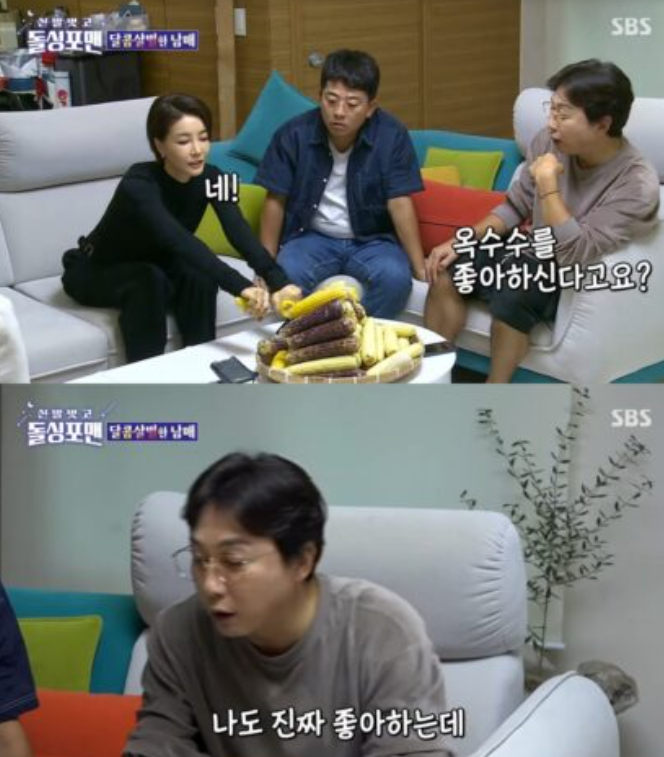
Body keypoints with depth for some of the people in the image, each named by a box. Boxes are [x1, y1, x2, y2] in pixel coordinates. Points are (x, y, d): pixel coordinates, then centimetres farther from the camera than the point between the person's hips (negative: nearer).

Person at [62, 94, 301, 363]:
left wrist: (279, 283, -52)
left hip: (153, 265, 5)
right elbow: (178, 240, -51)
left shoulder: (210, 178, -18)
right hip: (95, 272, -5)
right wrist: (241, 287, -64)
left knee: (199, 274, -25)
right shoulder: (138, 185, -35)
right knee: (150, 279, -34)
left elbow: (239, 231, -34)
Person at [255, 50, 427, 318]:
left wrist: (421, 269, -16)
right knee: (285, 277, -31)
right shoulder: (293, 135, -12)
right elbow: (275, 202, -5)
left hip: (372, 240, 0)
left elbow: (400, 205, -13)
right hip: (312, 237, 0)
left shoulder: (392, 136, -14)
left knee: (395, 278, -31)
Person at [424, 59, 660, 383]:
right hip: (532, 256, 7)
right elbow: (515, 207, 6)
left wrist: (547, 181, -31)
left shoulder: (637, 184, -26)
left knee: (513, 292, -33)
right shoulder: (550, 142, -8)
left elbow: (575, 255, -32)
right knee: (447, 269, -8)